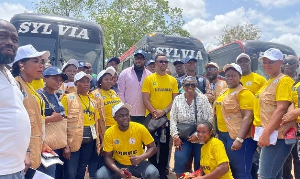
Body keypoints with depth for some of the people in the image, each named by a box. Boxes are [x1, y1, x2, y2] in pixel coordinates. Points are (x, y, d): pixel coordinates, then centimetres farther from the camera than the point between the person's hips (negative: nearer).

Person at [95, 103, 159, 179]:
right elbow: (107, 157, -8)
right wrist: (118, 170, -26)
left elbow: (152, 148, -8)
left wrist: (141, 157, -28)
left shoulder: (140, 128, -17)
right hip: (118, 164, 1)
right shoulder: (109, 133, -14)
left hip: (138, 163, -1)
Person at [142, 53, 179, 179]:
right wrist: (154, 112, -18)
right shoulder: (149, 79, -2)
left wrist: (164, 111, -12)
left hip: (168, 117, 3)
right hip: (152, 117, -2)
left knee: (165, 146, 11)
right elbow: (145, 99, -7)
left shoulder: (173, 80, 6)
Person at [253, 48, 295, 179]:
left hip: (277, 135, -9)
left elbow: (281, 109, -20)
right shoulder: (268, 82, 17)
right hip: (269, 134, 9)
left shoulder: (284, 80, -10)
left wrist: (266, 133, -24)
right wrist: (264, 133, 15)